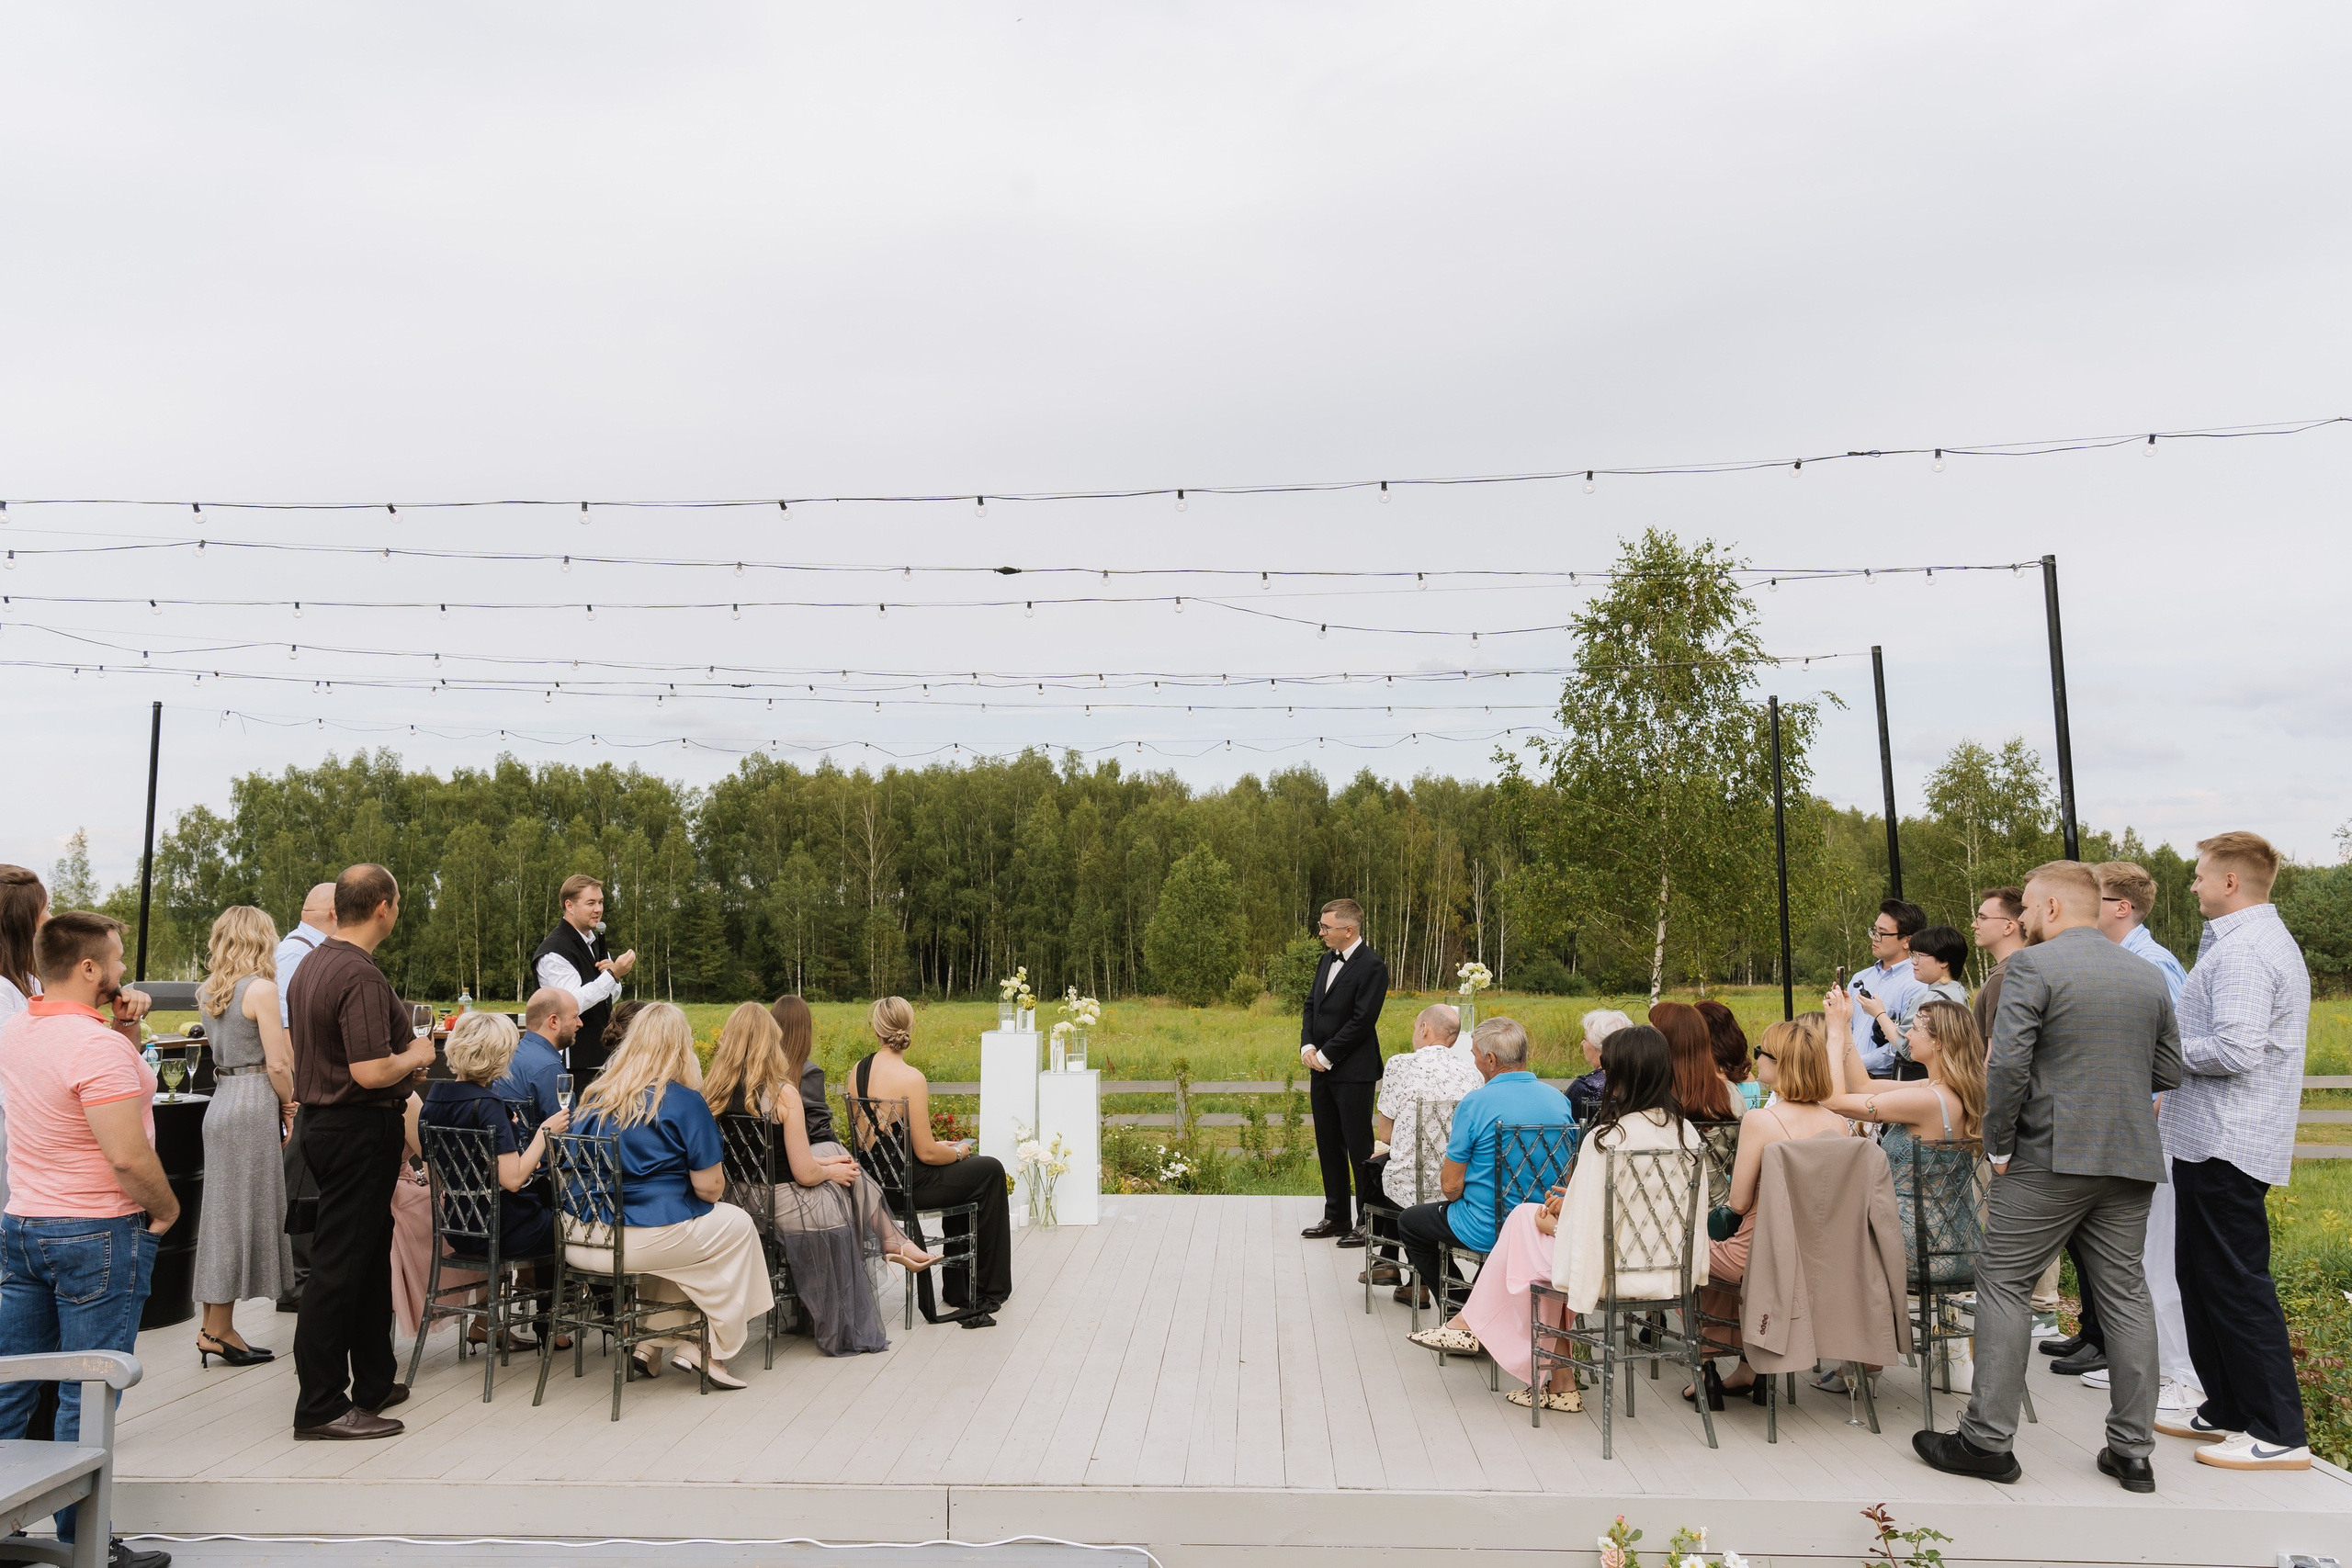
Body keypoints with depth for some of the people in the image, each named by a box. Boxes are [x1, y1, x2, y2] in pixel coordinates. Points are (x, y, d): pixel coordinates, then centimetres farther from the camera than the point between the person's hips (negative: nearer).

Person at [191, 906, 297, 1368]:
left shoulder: (207, 992, 12)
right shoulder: (261, 988, -12)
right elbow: (277, 1064, -14)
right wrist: (290, 1106, 1)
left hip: (221, 1100, 8)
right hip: (254, 1105, -8)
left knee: (223, 1211, 12)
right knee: (244, 1212, -1)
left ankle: (215, 1328, 18)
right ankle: (219, 1329, 5)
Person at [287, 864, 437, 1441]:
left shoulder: (311, 965, 10)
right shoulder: (361, 977, -21)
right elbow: (371, 1072, -28)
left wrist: (401, 1058, 19)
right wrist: (415, 1055, -9)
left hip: (320, 1119, 10)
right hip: (359, 1130, -10)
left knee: (370, 1255, 18)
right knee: (339, 1265, -3)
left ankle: (373, 1384, 28)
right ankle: (321, 1408, 6)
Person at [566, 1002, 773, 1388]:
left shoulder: (595, 1095, 7)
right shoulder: (684, 1100, -10)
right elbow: (710, 1187, -10)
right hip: (639, 1242, -6)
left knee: (681, 1226, 31)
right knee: (738, 1224, 17)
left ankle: (651, 1342, 23)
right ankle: (708, 1350, 18)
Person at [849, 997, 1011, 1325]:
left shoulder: (857, 1071, 0)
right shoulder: (910, 1077, -22)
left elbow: (871, 1137, 11)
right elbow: (926, 1153, -20)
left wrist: (940, 1147, 16)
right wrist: (958, 1152, 2)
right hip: (907, 1185, -8)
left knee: (964, 1170, 29)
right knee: (990, 1171, 16)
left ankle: (959, 1288, 35)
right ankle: (988, 1289, 31)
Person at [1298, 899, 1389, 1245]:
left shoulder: (1371, 966, -14)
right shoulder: (1326, 960, 12)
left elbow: (1361, 1021, -18)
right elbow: (1311, 1005, 16)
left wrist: (1326, 1055, -14)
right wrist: (1307, 1046, 1)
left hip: (1352, 1073, -8)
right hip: (1321, 1070, 8)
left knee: (1359, 1147, -1)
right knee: (1328, 1145, 14)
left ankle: (1368, 1221, 9)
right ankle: (1336, 1217, 25)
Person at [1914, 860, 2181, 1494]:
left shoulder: (2033, 966, -11)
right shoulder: (2149, 976, 10)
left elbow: (2007, 1065, -18)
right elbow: (2169, 1071, 13)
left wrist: (1999, 1147, -8)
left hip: (2050, 1157, -6)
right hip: (2132, 1159, 7)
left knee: (2002, 1283, 1)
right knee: (2125, 1295, 12)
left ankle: (1987, 1441, 4)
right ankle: (2132, 1452, 18)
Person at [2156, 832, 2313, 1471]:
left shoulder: (2242, 951, -18)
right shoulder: (2265, 940, 17)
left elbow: (2235, 1051, -26)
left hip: (2226, 1147, -11)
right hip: (2212, 1140, 11)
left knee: (2236, 1285, -3)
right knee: (2203, 1275, 17)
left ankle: (2278, 1434, 4)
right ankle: (2226, 1412, 26)